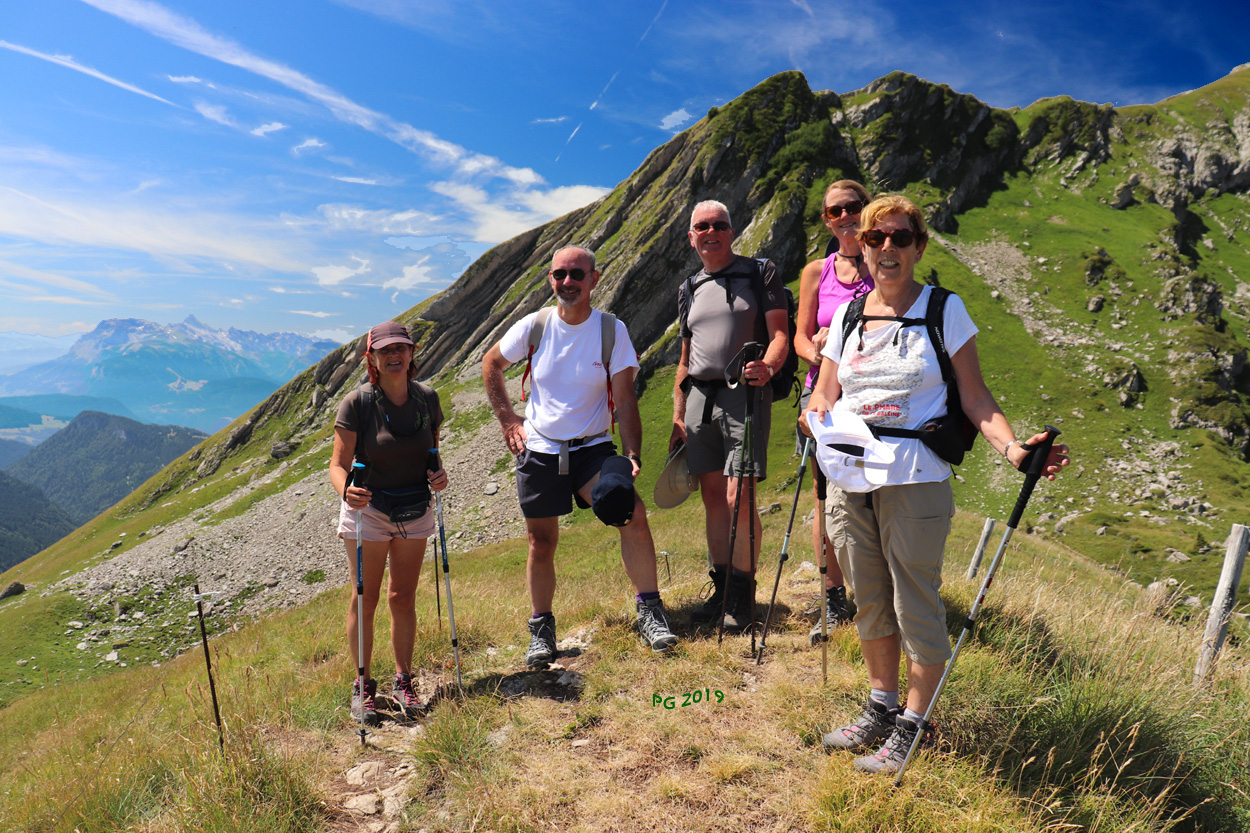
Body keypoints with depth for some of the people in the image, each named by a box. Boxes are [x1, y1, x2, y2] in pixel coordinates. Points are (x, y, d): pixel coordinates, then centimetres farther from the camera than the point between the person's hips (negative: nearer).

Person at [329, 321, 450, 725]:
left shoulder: (426, 398, -2)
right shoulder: (357, 403, -13)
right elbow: (338, 464, -14)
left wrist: (438, 475, -11)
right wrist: (347, 491, -35)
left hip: (415, 512, 3)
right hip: (368, 510, -3)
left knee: (403, 599, 11)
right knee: (365, 600, 4)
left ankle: (403, 681, 26)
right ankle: (362, 685, 21)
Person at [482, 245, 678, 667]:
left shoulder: (612, 330, -7)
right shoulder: (534, 326, -3)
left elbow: (625, 399, -8)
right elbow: (490, 364, 13)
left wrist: (632, 456, -18)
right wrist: (508, 419, 6)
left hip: (593, 448, -1)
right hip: (538, 449, 1)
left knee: (632, 513, -23)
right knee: (541, 543, 7)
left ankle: (650, 610, -8)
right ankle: (541, 628, 27)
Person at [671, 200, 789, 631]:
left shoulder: (760, 273, 4)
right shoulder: (689, 289, 19)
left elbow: (780, 334, -5)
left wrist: (767, 367, -28)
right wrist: (678, 415, 17)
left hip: (745, 395, -5)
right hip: (699, 398, 5)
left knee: (739, 499, -10)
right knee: (713, 499, 7)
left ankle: (743, 595, 5)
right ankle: (721, 588, 19)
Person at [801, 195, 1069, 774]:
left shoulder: (944, 310, -1)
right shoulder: (846, 316, 10)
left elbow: (974, 396, -3)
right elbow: (825, 395, 11)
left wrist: (1011, 448, -19)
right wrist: (817, 414, -12)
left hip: (915, 481, -4)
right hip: (850, 480, 5)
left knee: (916, 606, 3)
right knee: (869, 601, 15)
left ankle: (914, 727, 22)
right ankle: (881, 708, 34)